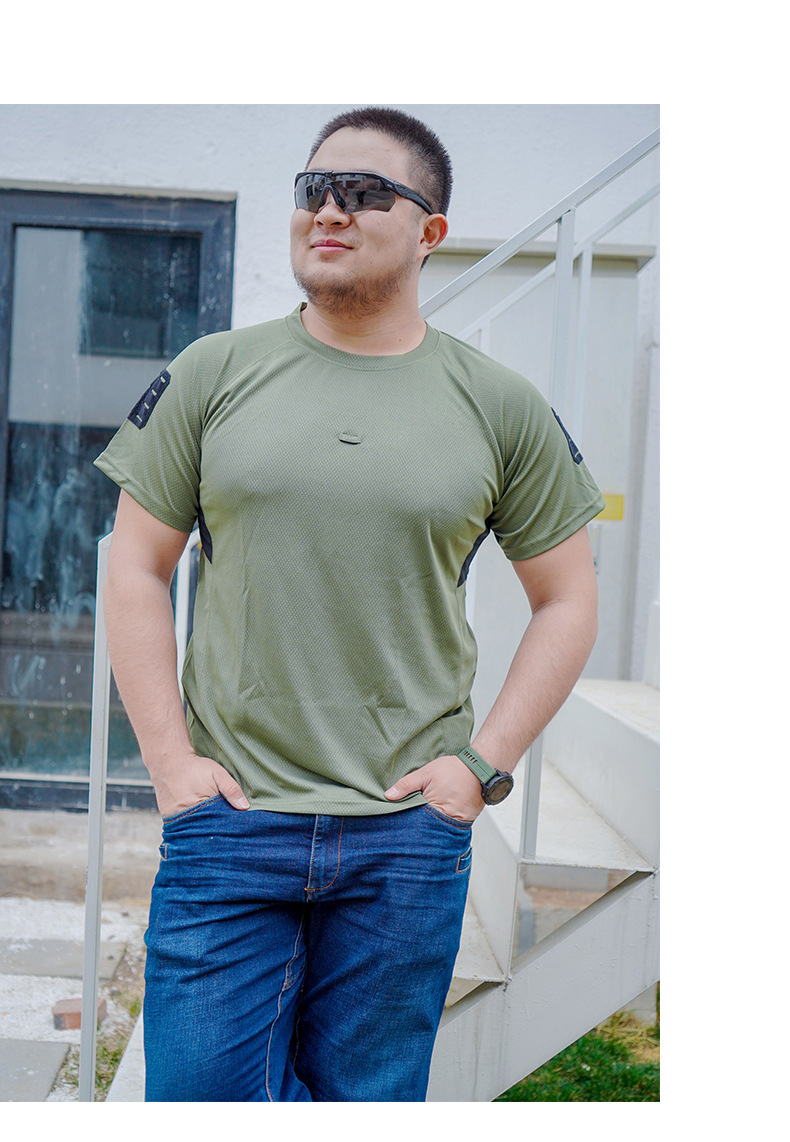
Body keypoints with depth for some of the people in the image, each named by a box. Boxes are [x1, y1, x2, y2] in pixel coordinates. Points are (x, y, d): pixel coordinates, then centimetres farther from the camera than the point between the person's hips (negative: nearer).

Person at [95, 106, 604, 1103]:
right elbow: (136, 570, 5)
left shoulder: (501, 406, 4)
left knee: (368, 1100, 14)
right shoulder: (213, 373, 4)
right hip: (228, 817, 0)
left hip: (410, 835, 1)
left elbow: (566, 599, 9)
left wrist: (484, 765, 0)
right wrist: (169, 759, -3)